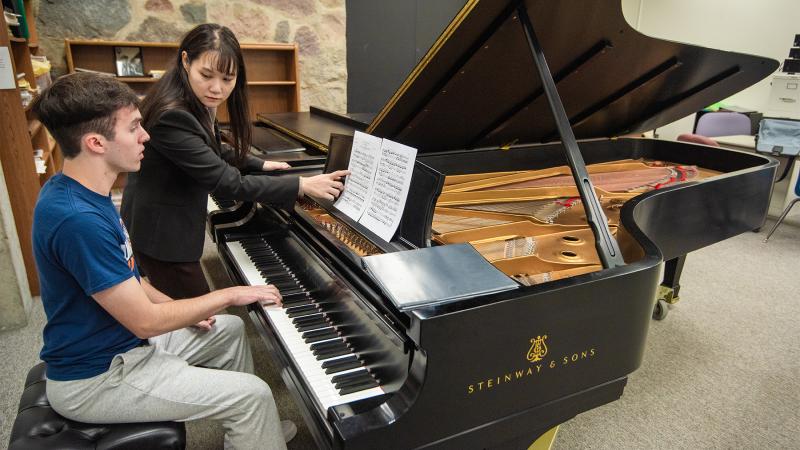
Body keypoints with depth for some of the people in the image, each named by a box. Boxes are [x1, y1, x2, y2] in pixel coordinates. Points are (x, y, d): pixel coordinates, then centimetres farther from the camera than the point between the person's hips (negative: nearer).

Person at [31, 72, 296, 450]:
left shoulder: (78, 192, 0)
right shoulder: (77, 219, -31)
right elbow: (146, 321, -27)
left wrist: (179, 310, 5)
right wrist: (230, 295, -17)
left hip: (116, 341, 10)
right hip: (93, 380, -10)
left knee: (230, 329, 21)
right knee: (254, 394, -13)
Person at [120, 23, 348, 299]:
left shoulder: (194, 103, 0)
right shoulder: (172, 115, -30)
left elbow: (212, 152, 18)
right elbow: (227, 182, -31)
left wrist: (260, 165, 23)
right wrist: (302, 185, -29)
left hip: (169, 225, 9)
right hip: (160, 234, -9)